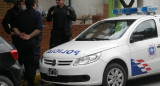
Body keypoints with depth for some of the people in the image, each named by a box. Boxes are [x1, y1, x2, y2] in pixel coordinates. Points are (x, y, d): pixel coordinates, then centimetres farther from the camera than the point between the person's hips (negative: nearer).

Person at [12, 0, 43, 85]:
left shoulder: (20, 14, 8)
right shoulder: (37, 14, -7)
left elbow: (15, 27, 3)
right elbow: (39, 29, -19)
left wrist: (19, 34, -11)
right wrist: (29, 36, -18)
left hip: (21, 42, 5)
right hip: (33, 42, -5)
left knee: (26, 60, 23)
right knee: (33, 62, 1)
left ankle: (27, 75, 39)